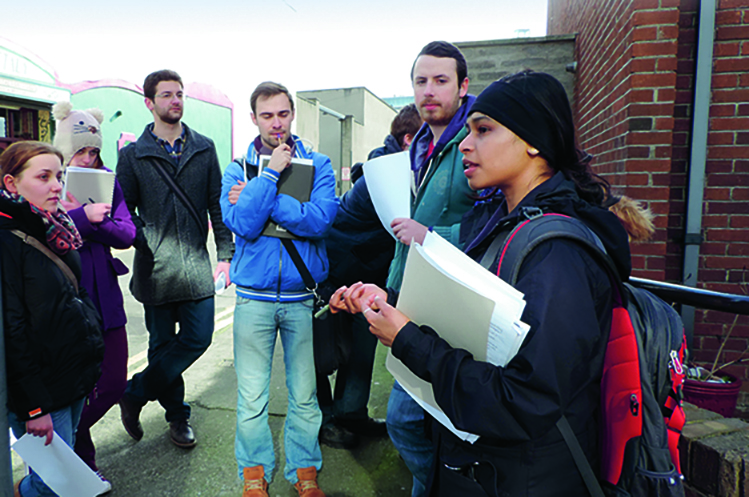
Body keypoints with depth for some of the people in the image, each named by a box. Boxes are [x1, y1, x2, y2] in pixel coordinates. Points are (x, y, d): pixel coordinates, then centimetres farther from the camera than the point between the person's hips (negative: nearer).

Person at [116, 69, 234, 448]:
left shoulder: (204, 148, 8)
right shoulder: (132, 155, 4)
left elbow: (218, 204, 7)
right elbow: (124, 211, 5)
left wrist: (226, 254, 3)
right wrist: (145, 244, -9)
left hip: (197, 264, 2)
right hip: (155, 267, -1)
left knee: (199, 337, -1)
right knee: (162, 344, 8)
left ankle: (135, 394, 19)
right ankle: (177, 415, 28)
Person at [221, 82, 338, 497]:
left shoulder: (318, 165, 4)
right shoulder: (237, 170, 6)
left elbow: (321, 220, -14)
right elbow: (243, 224, -11)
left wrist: (258, 198, -13)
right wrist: (272, 173, -11)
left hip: (304, 295, 0)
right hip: (254, 296, 1)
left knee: (305, 393, 9)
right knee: (251, 395, 9)